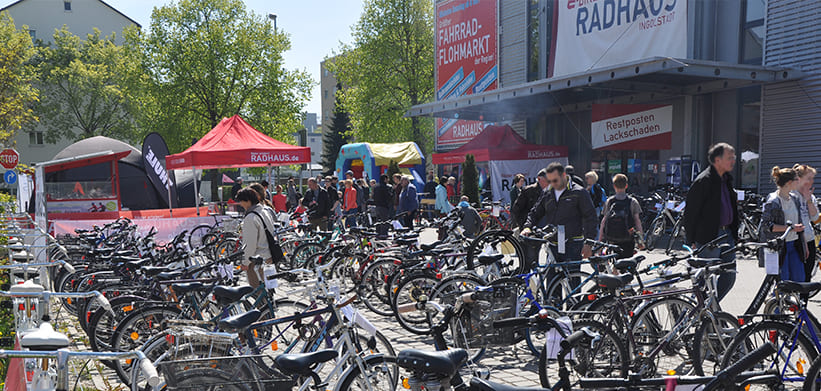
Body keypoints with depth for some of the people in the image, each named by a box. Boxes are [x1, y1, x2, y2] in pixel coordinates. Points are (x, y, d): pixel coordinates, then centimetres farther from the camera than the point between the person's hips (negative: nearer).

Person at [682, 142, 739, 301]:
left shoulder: (726, 179, 13)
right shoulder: (703, 181, -14)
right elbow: (690, 212, -14)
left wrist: (733, 231, 20)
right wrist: (692, 241, -14)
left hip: (727, 234, 8)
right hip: (709, 236, -8)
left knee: (729, 276, 8)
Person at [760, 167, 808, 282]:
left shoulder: (795, 199, 10)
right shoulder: (772, 202, -15)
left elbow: (799, 223, 18)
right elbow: (766, 225, -18)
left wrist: (804, 244, 19)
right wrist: (790, 227, -23)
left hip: (794, 244, 7)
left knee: (800, 279, 9)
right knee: (783, 281, -2)